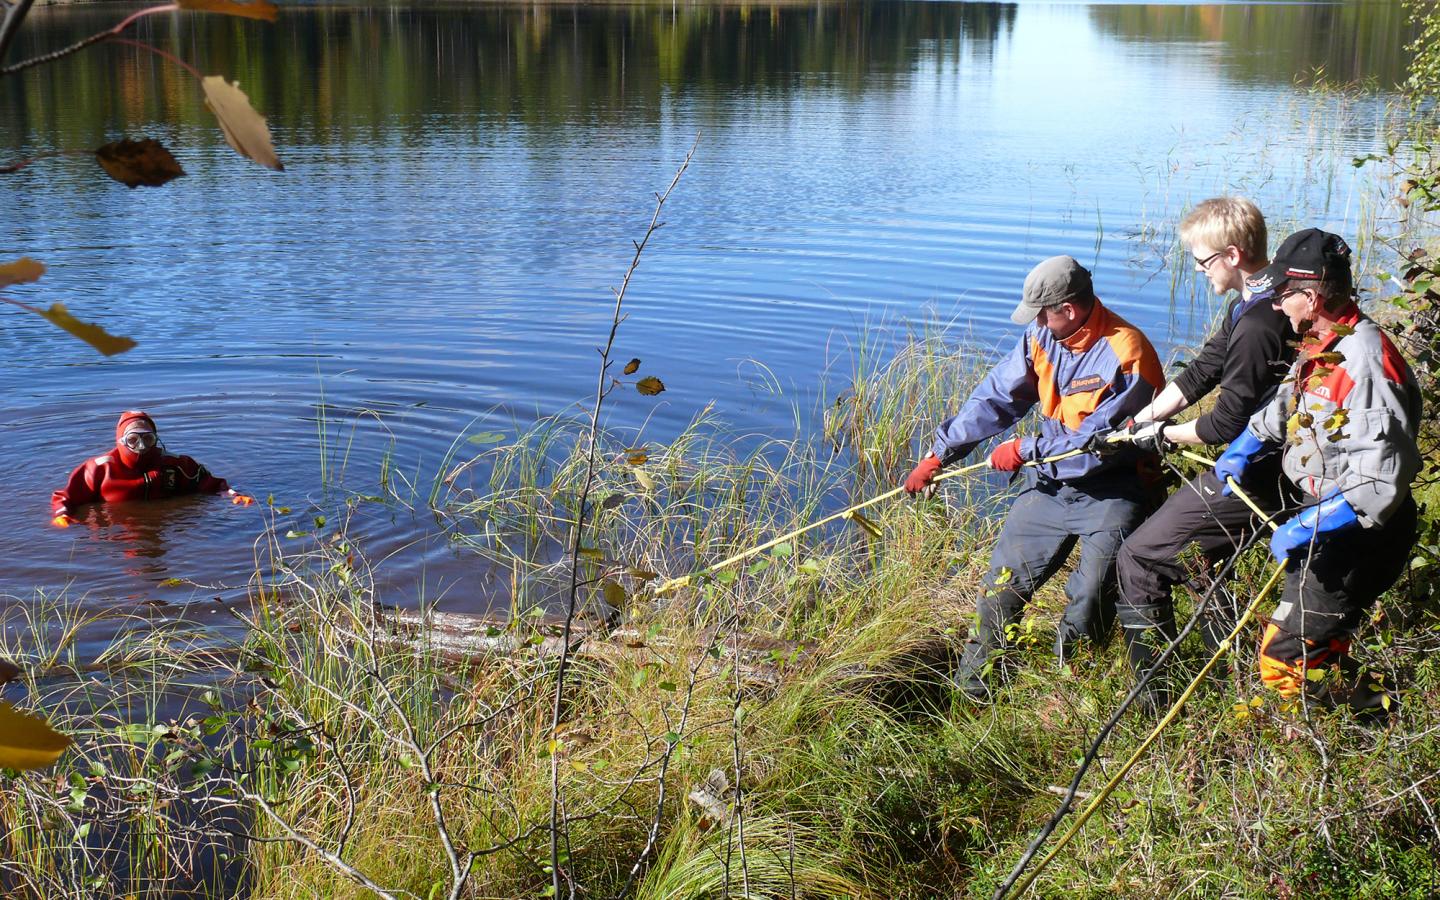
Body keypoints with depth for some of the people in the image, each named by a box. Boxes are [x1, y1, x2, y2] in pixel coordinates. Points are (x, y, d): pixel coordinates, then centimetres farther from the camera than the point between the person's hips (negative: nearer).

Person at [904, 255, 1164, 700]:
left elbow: (1100, 441, -24)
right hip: (1049, 484, 6)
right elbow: (994, 398, 4)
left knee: (1091, 602, -13)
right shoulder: (1042, 338, -2)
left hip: (1111, 493, -6)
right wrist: (939, 454, 1)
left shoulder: (1126, 354, -22)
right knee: (1004, 581, 4)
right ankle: (972, 680, 20)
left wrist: (1026, 450, -16)